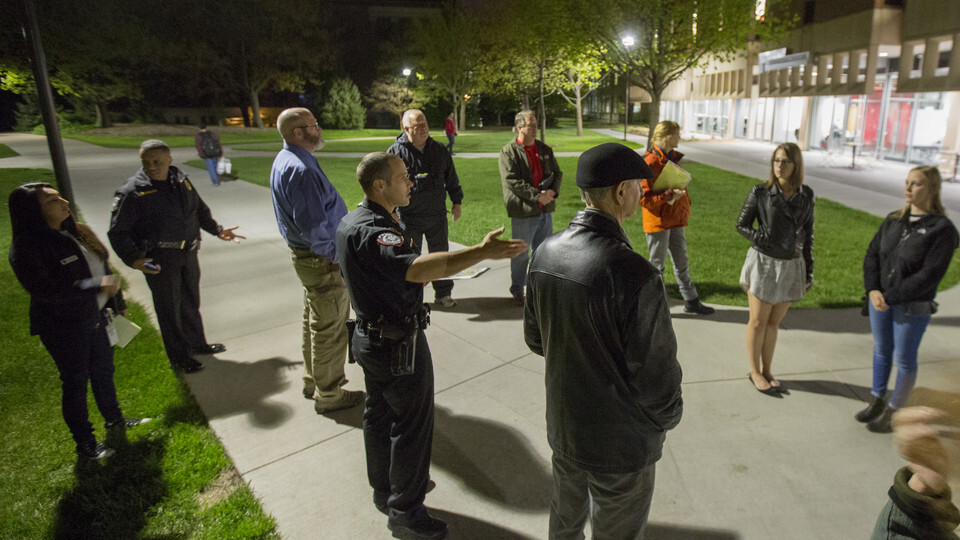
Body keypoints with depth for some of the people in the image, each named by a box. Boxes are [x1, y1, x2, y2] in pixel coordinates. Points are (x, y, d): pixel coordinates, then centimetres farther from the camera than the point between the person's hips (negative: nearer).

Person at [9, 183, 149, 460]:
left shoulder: (76, 233, 5)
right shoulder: (26, 246, -19)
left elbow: (102, 268, 14)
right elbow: (42, 287, -30)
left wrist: (117, 302, 16)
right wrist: (97, 286, -34)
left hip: (95, 318, 7)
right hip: (63, 328, -7)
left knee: (104, 370, 20)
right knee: (76, 381, 6)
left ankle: (114, 418, 41)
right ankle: (85, 442, 22)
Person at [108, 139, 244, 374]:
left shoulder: (182, 181, 6)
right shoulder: (132, 191, -12)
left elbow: (200, 210, 23)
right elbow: (117, 232, -12)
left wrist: (217, 229, 12)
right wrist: (133, 259, -25)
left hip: (188, 253, 6)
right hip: (159, 260, -6)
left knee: (191, 302, 20)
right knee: (169, 309, 3)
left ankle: (197, 343, 39)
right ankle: (179, 359, 18)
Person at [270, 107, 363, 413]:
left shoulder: (284, 161, 10)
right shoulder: (301, 170, -24)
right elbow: (312, 224, -28)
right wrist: (334, 254, -14)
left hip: (304, 253, 11)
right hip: (322, 261, -11)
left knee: (314, 322, 23)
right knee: (330, 329, 3)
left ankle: (313, 381, 39)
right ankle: (328, 395, 18)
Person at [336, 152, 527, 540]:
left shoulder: (350, 222, 5)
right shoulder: (373, 231, -28)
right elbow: (416, 268, -47)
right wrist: (482, 252, -56)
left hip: (371, 339, 10)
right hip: (400, 346, -10)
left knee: (379, 416, 22)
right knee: (412, 427, 6)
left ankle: (385, 491, 43)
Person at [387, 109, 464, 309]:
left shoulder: (438, 149, 7)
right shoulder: (396, 151, -5)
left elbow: (451, 178, 16)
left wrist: (457, 202, 13)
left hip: (436, 214, 3)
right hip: (409, 216, -3)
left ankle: (443, 293, 26)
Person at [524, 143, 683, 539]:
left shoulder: (545, 253, -9)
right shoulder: (635, 275, -31)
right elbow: (655, 376, -22)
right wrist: (666, 417, -1)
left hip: (562, 427, 6)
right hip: (619, 443, -6)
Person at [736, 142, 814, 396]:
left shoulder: (806, 195, 0)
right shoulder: (760, 192, -9)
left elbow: (808, 234, 7)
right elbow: (741, 225, -3)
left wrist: (809, 270, 8)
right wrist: (763, 240, -19)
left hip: (792, 266, 3)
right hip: (764, 263, -3)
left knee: (774, 322, 14)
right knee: (759, 321, 7)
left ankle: (766, 371, 29)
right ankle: (755, 372, 23)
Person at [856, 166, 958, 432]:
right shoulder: (893, 220, 4)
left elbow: (929, 275, -18)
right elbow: (872, 254, 4)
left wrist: (890, 297, -19)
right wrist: (873, 289, -9)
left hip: (913, 307, -5)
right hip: (880, 300, 5)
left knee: (904, 359, 8)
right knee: (881, 350, 17)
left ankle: (893, 411, 23)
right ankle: (877, 401, 33)